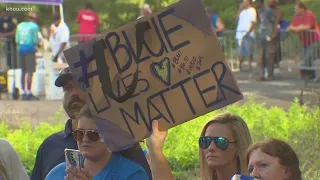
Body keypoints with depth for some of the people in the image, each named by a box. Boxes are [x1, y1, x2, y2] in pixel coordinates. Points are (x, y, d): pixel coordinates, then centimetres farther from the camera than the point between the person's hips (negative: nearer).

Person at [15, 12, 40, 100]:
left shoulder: (20, 25, 14)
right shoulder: (34, 26, -3)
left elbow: (17, 40, 12)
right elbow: (35, 40, -6)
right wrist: (37, 43, 14)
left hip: (20, 49, 6)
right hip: (30, 48, -6)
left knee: (23, 71, 12)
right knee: (30, 72, -5)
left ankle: (23, 92, 13)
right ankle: (28, 92, -9)